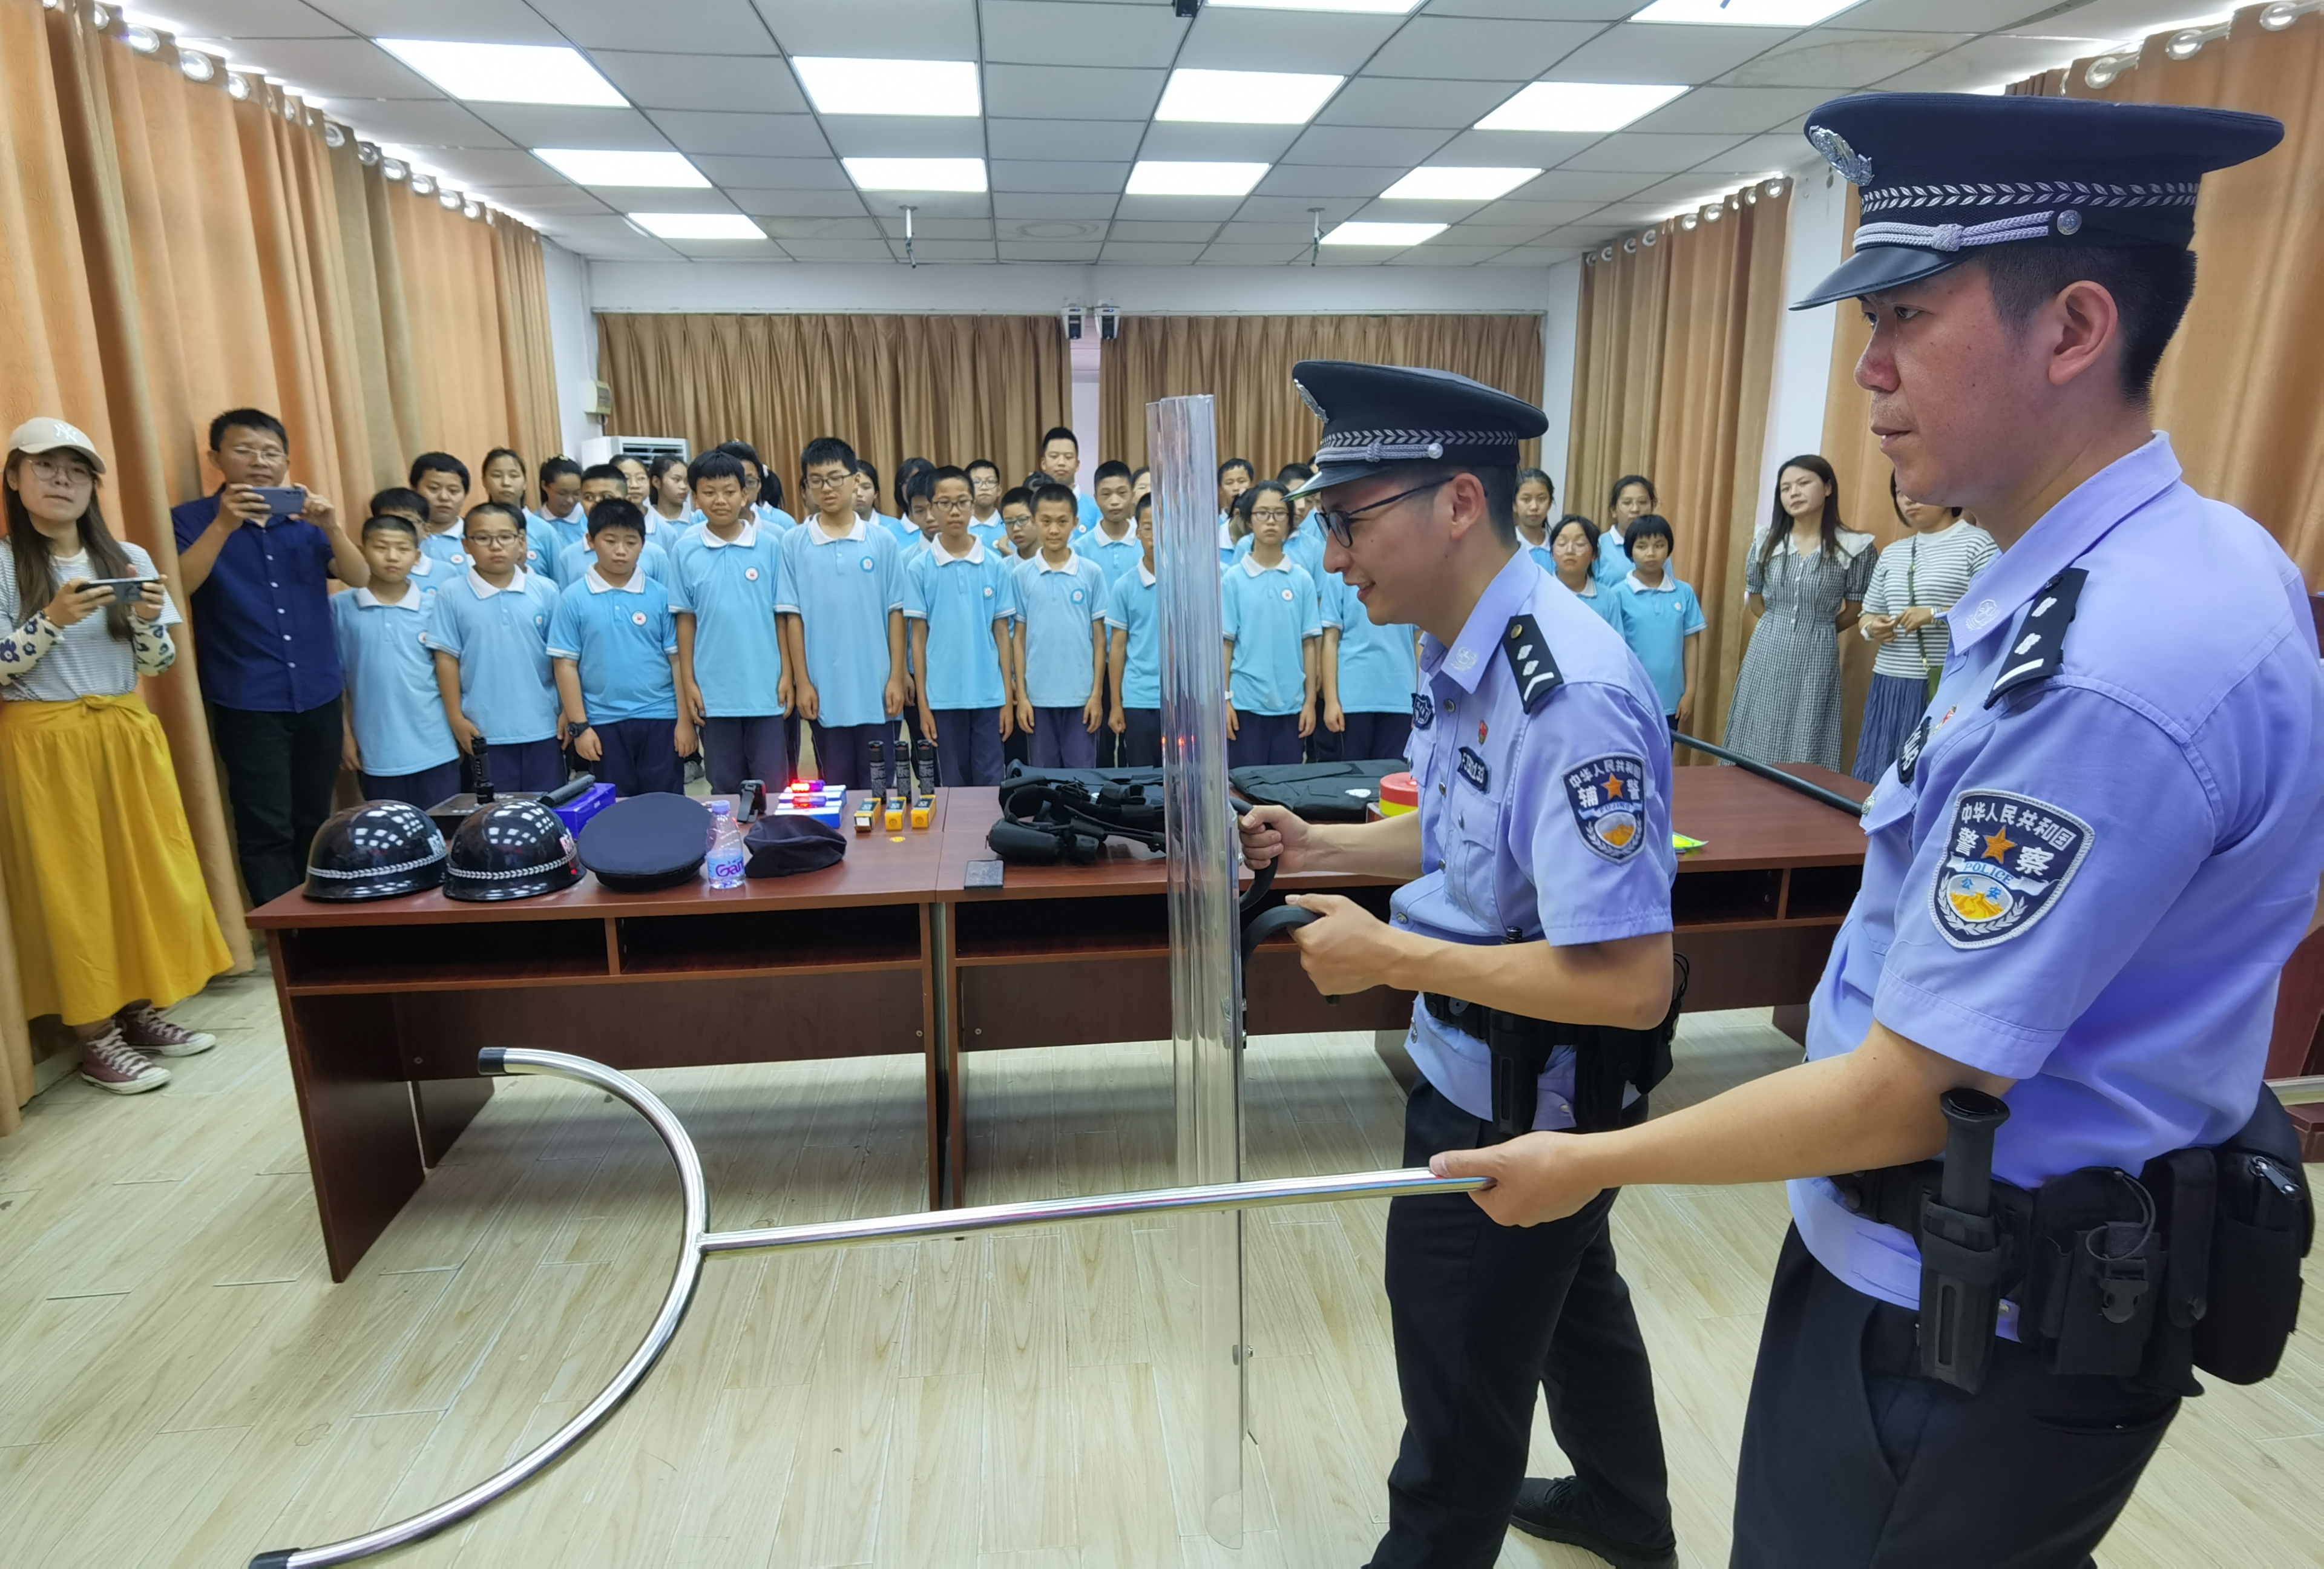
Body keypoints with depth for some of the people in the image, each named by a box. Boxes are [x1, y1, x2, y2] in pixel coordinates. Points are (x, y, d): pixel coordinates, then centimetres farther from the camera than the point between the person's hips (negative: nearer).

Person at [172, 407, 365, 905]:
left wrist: (331, 526, -19)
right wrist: (224, 524, -24)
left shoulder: (305, 518, 10)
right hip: (247, 702, -3)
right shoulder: (192, 519, 0)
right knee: (266, 830, -5)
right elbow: (176, 586, -15)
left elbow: (360, 578, -2)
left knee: (313, 822, 12)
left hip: (319, 695, 4)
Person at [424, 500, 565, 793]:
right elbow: (447, 659, -1)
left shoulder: (545, 591, -1)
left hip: (542, 725, 1)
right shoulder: (451, 595, -3)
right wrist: (456, 718, -3)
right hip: (484, 728, -1)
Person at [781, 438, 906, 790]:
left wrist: (896, 677, -2)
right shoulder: (794, 543, 0)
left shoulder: (882, 541, 1)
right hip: (825, 687, 0)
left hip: (876, 686, 0)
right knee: (836, 784, 10)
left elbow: (895, 613, 2)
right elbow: (793, 617, 0)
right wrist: (801, 681, -3)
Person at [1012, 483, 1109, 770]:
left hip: (1081, 695, -1)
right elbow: (1020, 638, 4)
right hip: (1039, 696, 1)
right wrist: (1021, 695, 0)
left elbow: (1099, 637, 2)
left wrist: (1096, 693, -3)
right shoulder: (1022, 574, 2)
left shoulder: (1092, 573, 0)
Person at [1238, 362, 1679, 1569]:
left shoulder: (1567, 695, -32)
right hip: (1479, 1065, 10)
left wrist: (1387, 955, -27)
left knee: (1463, 1377, 12)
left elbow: (1629, 983, -32)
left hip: (1519, 1103, -10)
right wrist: (1321, 847, -1)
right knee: (1568, 1297, 31)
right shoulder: (1460, 655, -1)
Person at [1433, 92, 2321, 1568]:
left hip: (1978, 1325, -9)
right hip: (2006, 1268, 9)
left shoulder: (2110, 667, -31)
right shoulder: (2195, 559, 1)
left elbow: (1903, 1095, -26)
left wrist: (1594, 1160, -14)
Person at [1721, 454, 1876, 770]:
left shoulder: (1854, 548, -7)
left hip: (1817, 655, -3)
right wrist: (1777, 628, 15)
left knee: (1805, 748, 1)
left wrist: (1817, 632, 11)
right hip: (1767, 651, 3)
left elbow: (1855, 609, 2)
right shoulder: (1766, 541, 2)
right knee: (1758, 742, 5)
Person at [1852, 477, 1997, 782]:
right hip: (1891, 687, 6)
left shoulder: (1976, 543, -3)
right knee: (1880, 780, 7)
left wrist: (1936, 615, -19)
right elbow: (1868, 615, 23)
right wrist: (1871, 628, 0)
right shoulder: (1891, 554, 16)